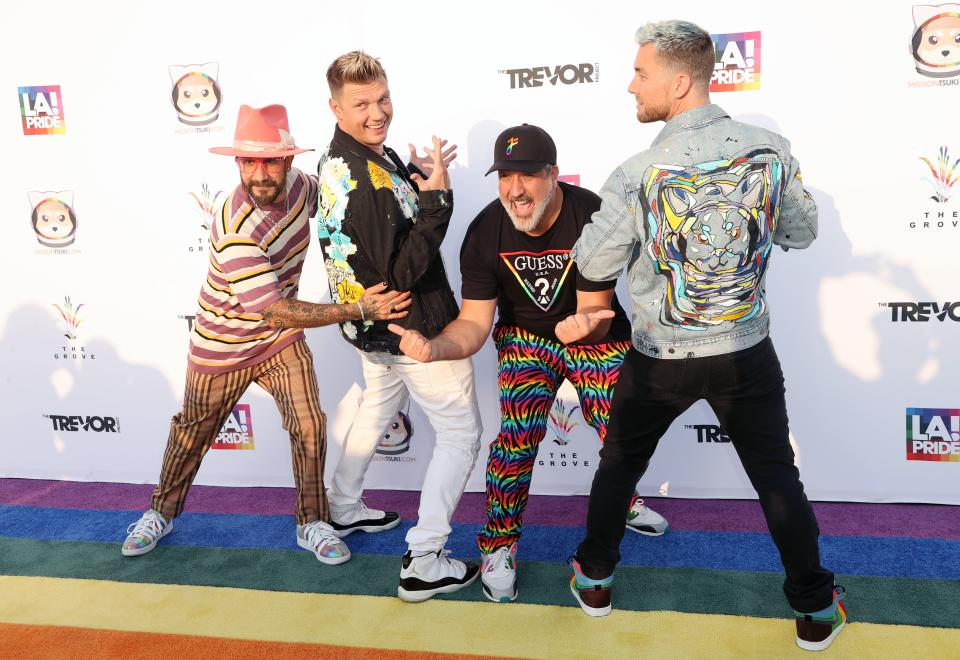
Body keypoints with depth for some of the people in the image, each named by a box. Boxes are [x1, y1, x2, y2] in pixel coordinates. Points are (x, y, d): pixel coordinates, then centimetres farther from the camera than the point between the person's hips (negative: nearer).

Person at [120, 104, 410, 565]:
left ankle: (313, 524, 15)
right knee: (192, 433, 17)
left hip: (282, 339, 4)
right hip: (224, 348, -4)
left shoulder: (295, 184, -14)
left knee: (309, 428, -5)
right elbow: (277, 313, -35)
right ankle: (162, 513, 41)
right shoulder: (234, 231, -35)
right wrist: (359, 309, -37)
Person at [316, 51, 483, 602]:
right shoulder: (371, 178, -28)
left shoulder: (337, 160, 2)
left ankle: (342, 509, 48)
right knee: (462, 432, 3)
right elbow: (402, 272, -29)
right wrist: (436, 196, -29)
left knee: (379, 407, 31)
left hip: (370, 325, 10)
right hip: (414, 329, -10)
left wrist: (416, 182, -1)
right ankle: (424, 565, 5)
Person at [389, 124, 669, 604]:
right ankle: (498, 543, 4)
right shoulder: (485, 233, -20)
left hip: (596, 336, 0)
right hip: (526, 337, 0)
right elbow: (474, 324, -20)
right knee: (519, 433, -17)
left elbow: (596, 309, -26)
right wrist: (433, 348, -41)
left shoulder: (592, 216, -27)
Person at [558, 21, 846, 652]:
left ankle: (595, 580, 38)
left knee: (620, 464, 21)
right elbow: (803, 232, 3)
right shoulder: (772, 148, -11)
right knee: (777, 477, 18)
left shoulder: (635, 177, -20)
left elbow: (595, 264, -8)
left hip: (660, 359, -1)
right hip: (748, 353, 2)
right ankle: (817, 611, 31)